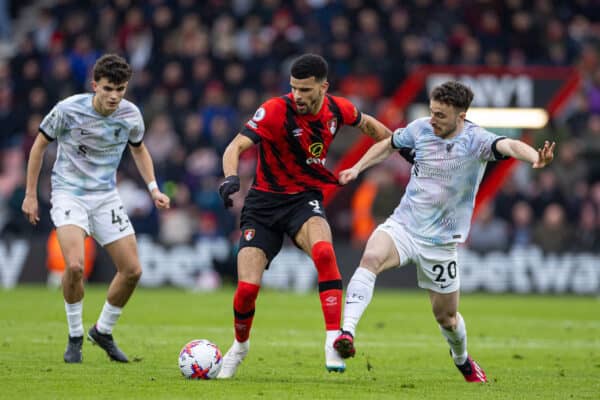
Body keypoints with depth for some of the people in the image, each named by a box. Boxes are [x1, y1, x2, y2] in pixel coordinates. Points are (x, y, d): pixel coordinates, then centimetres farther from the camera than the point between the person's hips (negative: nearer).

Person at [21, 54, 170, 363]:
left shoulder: (131, 115, -5)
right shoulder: (68, 110, -16)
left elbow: (138, 149, 16)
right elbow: (40, 144, 0)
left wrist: (153, 188, 4)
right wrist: (30, 195, 1)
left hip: (106, 196, 4)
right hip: (69, 194, -4)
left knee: (132, 270, -1)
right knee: (74, 265, -25)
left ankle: (103, 331, 23)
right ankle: (75, 337, -4)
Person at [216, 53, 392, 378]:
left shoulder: (337, 109, -5)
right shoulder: (275, 110, -19)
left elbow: (367, 124, 19)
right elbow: (236, 146, -28)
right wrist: (231, 177, -48)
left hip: (305, 199, 1)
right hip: (264, 201, -1)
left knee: (323, 251, -34)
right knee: (247, 287, -9)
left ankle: (333, 340, -30)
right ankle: (240, 345, 23)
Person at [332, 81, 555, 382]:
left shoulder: (476, 141, -16)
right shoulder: (420, 129, -4)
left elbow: (509, 146, -38)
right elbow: (389, 145, 17)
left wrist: (535, 158, -58)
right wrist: (357, 168, 8)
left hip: (441, 241, -1)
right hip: (403, 225, 2)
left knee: (446, 316, 11)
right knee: (371, 258, -32)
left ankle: (462, 359, 44)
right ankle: (347, 332, -39)